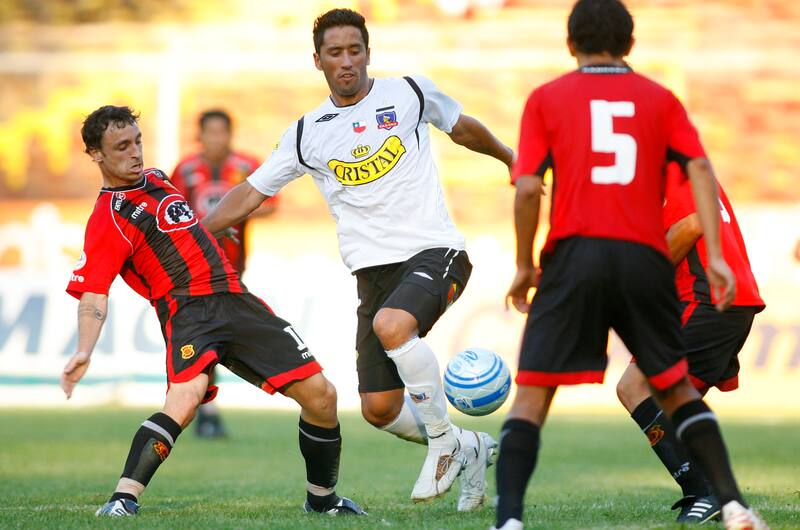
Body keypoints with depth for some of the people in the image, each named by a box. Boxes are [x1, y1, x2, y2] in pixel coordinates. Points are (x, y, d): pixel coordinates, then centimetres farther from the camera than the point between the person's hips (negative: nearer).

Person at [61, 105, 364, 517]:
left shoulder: (156, 179, 17)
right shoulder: (107, 220, -7)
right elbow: (93, 295, -16)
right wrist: (84, 351, -31)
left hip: (236, 298, 7)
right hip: (188, 309, -7)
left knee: (320, 394, 1)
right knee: (185, 398, -37)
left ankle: (322, 498, 21)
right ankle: (122, 500, -36)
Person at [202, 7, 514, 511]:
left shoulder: (411, 92, 3)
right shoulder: (307, 134, 7)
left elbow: (464, 128, 22)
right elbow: (249, 194, 13)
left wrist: (512, 160, 34)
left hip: (435, 251, -4)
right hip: (374, 270, 4)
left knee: (392, 325, -34)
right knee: (379, 409, -4)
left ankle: (444, 442, -15)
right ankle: (470, 449, 23)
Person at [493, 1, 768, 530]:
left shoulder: (546, 99, 10)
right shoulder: (660, 99, 15)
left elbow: (527, 189, 0)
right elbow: (700, 168, 2)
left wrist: (524, 266, 10)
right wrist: (714, 256, -2)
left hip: (573, 254, -2)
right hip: (645, 259, 2)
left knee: (531, 397, 0)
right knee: (677, 388, 19)